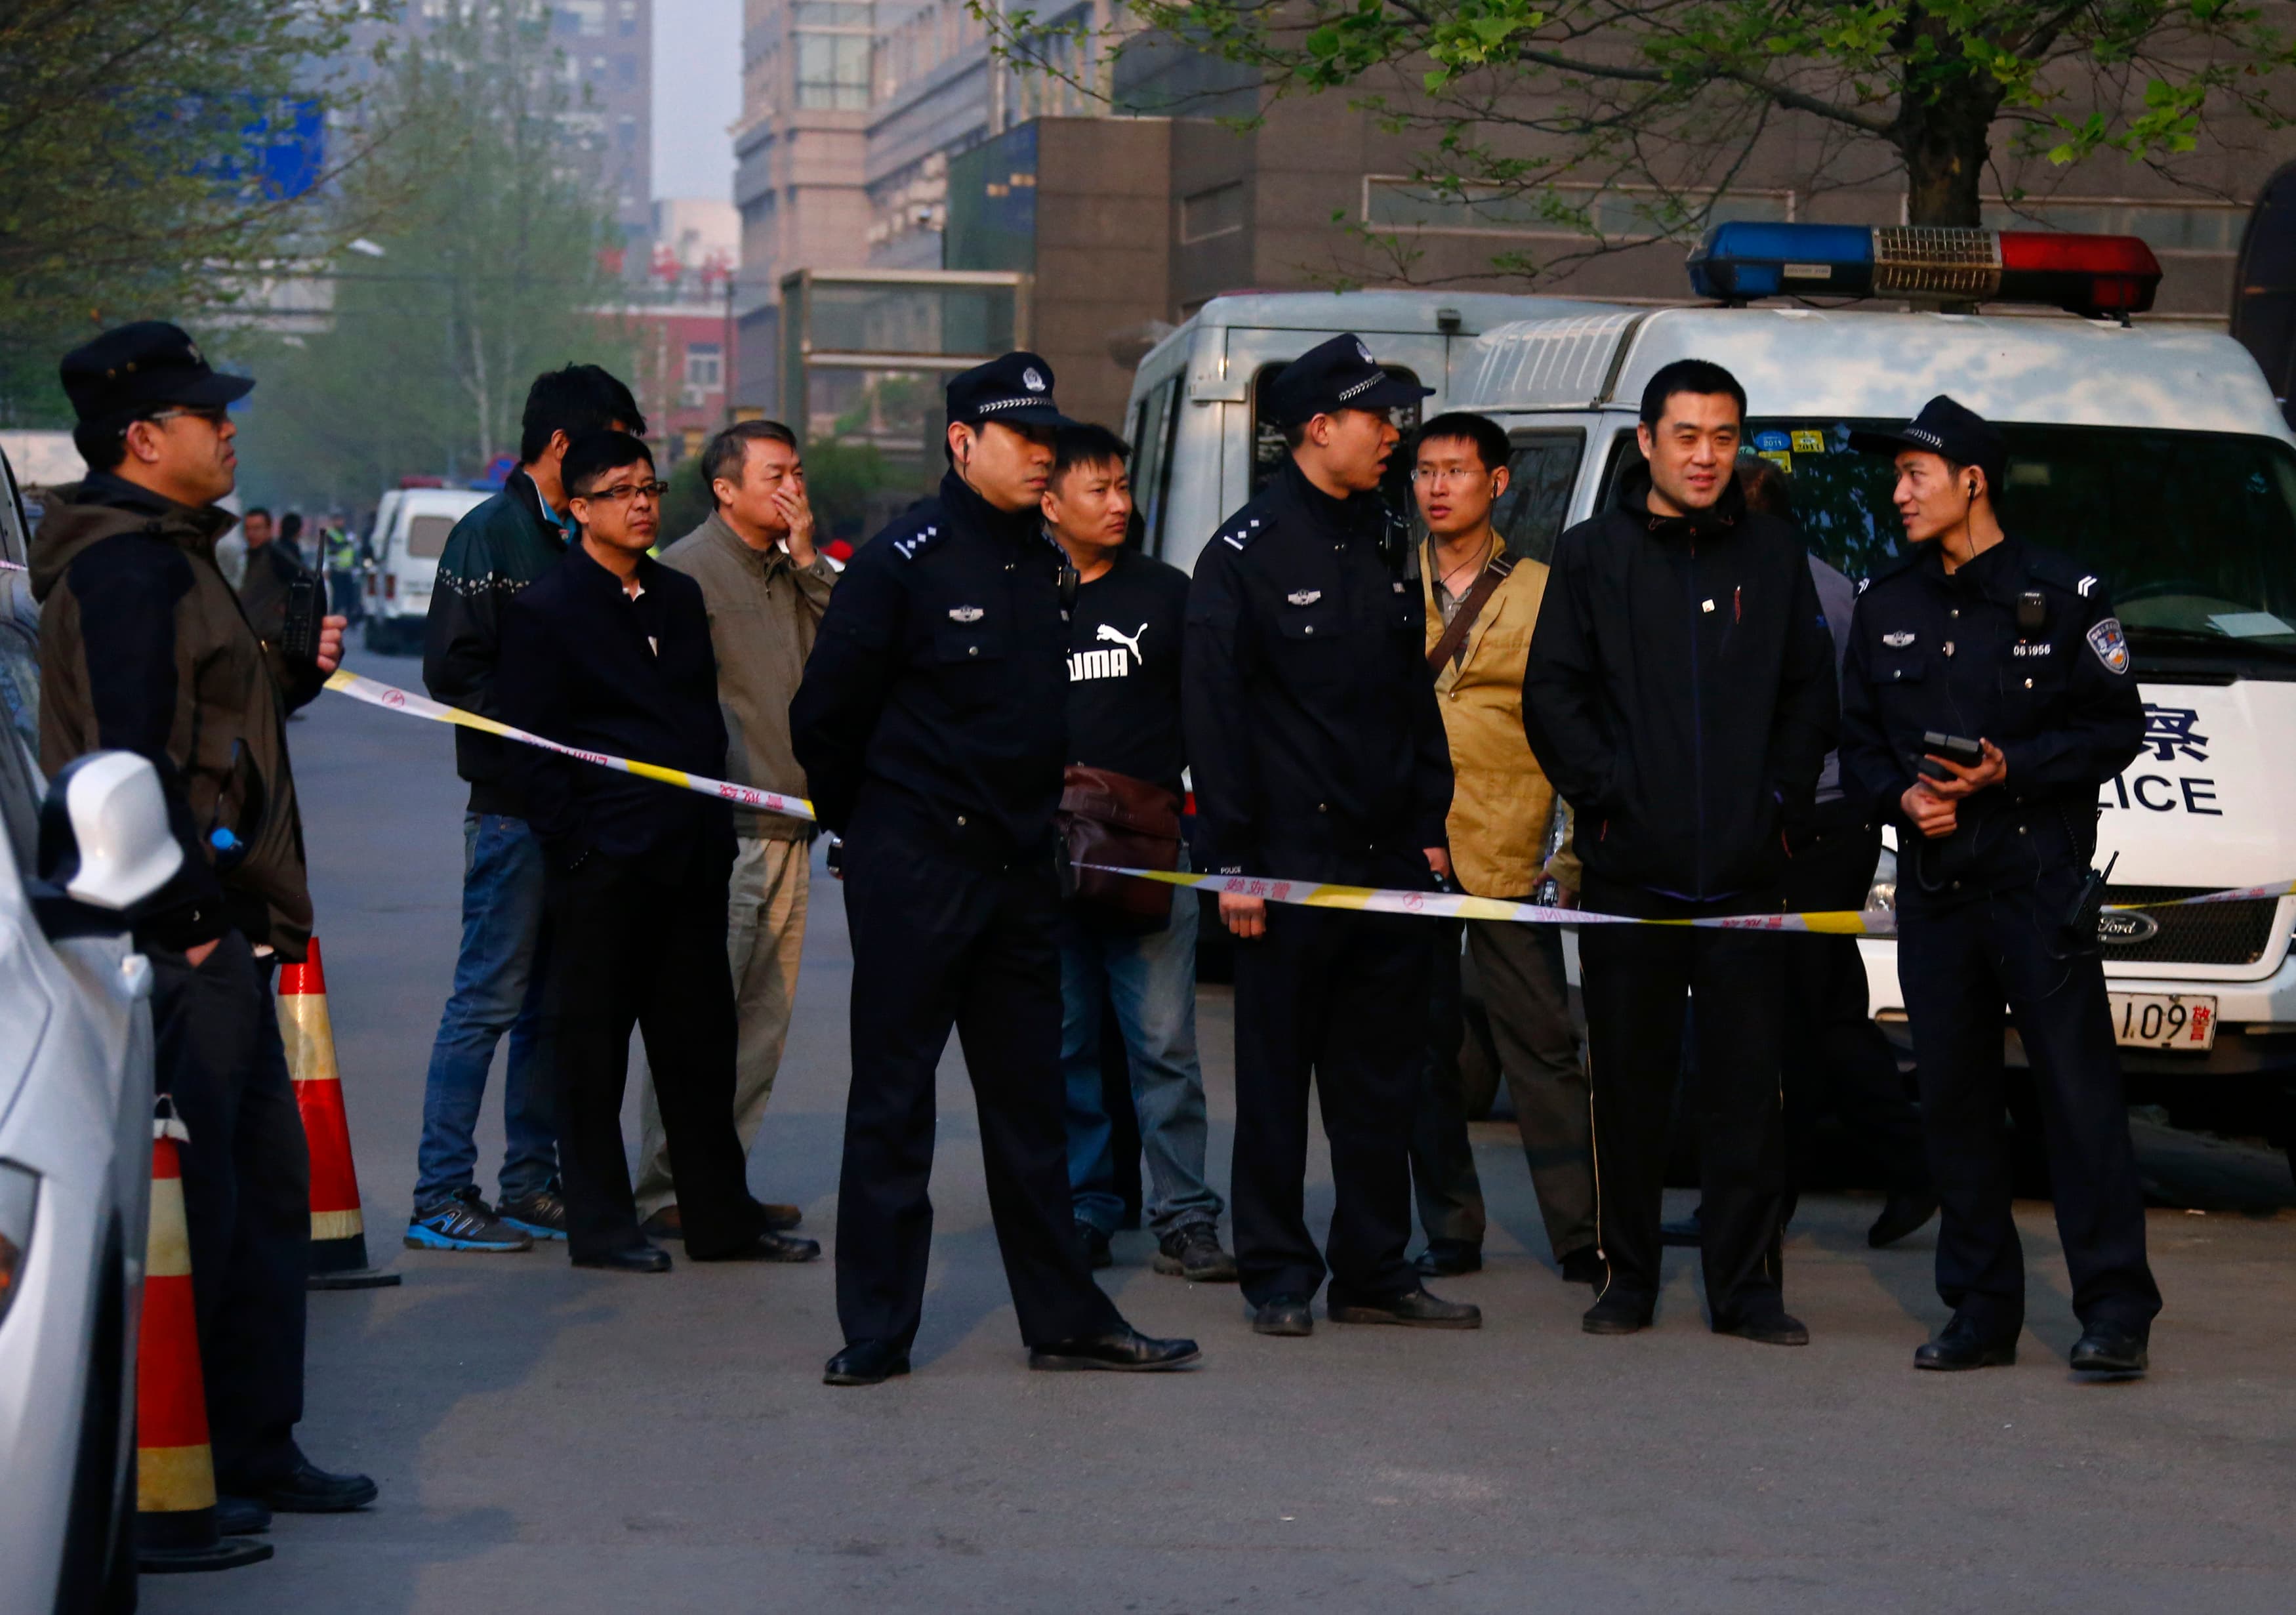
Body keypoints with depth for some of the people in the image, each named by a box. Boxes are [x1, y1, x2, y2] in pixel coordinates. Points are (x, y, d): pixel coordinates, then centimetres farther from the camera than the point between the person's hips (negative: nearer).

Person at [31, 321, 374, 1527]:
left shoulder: (166, 558, 19)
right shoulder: (126, 568, -14)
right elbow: (131, 756, -22)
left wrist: (292, 673, 11)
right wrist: (184, 918, -22)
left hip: (219, 939, 11)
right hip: (180, 942, -11)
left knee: (265, 1183, 15)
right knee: (191, 1201, -7)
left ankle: (255, 1452, 24)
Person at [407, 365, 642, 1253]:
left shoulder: (574, 540, 16)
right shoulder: (489, 534, -7)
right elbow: (453, 670, -13)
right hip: (513, 805, -8)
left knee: (552, 1002, 10)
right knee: (490, 998, -6)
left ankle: (532, 1183, 17)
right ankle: (440, 1196, -2)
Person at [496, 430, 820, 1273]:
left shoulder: (680, 597, 16)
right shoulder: (544, 609, -4)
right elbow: (532, 748, -7)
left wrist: (714, 829, 11)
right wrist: (576, 845, -13)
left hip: (691, 856, 6)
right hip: (602, 867, -6)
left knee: (701, 1045, 9)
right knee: (590, 1049, 1)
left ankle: (721, 1216, 15)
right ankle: (599, 1226, 8)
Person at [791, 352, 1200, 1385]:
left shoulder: (1046, 566, 11)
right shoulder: (904, 561, -9)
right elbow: (826, 714, -7)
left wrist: (1033, 824, 16)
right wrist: (866, 826, 3)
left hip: (1019, 870, 7)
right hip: (914, 872, -6)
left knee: (1029, 1098, 11)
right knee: (893, 1097, -1)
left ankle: (1065, 1319, 16)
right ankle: (876, 1330, 4)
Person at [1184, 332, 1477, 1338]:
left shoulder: (1381, 549, 14)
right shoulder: (1247, 554, -6)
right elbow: (1214, 717, -8)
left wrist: (1429, 828, 12)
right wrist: (1232, 860, -12)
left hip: (1390, 865, 6)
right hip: (1292, 866, -6)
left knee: (1383, 1079, 8)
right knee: (1277, 1078, 2)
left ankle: (1375, 1273, 14)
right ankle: (1279, 1278, 9)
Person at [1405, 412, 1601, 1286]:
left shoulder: (1542, 592, 7)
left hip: (1508, 853, -2)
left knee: (1541, 1042, -2)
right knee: (1423, 1048, 5)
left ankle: (1580, 1232, 2)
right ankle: (1449, 1231, 13)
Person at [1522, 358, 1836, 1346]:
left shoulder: (1774, 557, 11)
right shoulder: (1593, 554, 6)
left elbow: (1811, 695, 13)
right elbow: (1552, 695, 3)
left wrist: (1783, 802, 1)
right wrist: (1605, 797, -6)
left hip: (1747, 866, 1)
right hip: (1629, 867, -1)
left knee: (1747, 1083, 0)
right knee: (1629, 1082, 5)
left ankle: (1747, 1287, 5)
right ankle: (1627, 1279, 14)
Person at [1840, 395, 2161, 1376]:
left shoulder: (2062, 597, -1)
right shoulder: (1886, 608, 13)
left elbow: (2118, 727, -1)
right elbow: (1856, 741, 17)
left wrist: (2010, 770, -13)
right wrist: (1900, 795, -3)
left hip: (2040, 881, -5)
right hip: (1932, 883, 5)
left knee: (2079, 1091, -8)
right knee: (1953, 1100, 6)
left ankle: (2115, 1311, -6)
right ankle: (1981, 1311, 13)